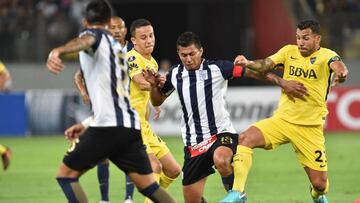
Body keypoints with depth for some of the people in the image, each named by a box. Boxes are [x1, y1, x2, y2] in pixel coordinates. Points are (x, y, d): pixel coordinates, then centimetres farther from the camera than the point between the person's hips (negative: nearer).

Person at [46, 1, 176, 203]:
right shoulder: (116, 47, 26)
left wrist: (58, 51, -47)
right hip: (131, 125, 8)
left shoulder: (94, 34, 2)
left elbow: (85, 41, -25)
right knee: (149, 186, 8)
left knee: (66, 174, 1)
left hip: (109, 125, -7)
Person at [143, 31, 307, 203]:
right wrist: (154, 85, -2)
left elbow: (251, 72, -3)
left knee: (221, 160, -39)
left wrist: (281, 82, -7)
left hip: (222, 133, -4)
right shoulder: (175, 75, 5)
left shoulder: (217, 68, -8)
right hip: (193, 142, 4)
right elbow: (157, 101, 18)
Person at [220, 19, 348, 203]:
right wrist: (249, 63, -34)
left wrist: (341, 72, -57)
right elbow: (267, 64, -11)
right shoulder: (289, 52, 4)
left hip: (310, 128, -3)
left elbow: (337, 64, -31)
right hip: (281, 119, 3)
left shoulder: (326, 56, -8)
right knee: (245, 139, -22)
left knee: (319, 183, -2)